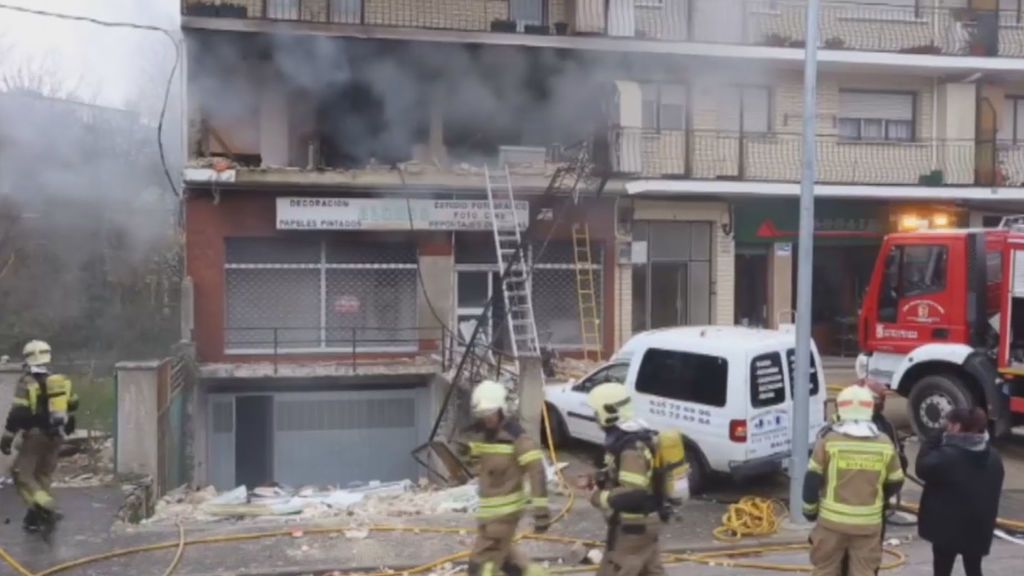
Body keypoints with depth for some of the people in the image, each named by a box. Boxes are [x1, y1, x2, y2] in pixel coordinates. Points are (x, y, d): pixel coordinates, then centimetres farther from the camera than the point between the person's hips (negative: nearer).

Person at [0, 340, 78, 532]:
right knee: (43, 475, 16)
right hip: (56, 436, 6)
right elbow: (72, 406, 19)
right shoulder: (62, 381, 7)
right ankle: (37, 514, 19)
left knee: (21, 473, 1)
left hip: (35, 435, -6)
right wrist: (65, 428, 36)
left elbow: (17, 413, -17)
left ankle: (46, 508, -15)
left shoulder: (27, 383, -12)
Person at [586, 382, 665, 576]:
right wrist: (601, 481, 8)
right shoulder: (636, 437, 6)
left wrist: (600, 497, -21)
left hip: (631, 526, -10)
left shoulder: (632, 447, -27)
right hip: (645, 522, 10)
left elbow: (633, 494, -33)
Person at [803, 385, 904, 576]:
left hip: (833, 519, -1)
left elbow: (813, 479, -7)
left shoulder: (829, 440, -9)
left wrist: (809, 508, 7)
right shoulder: (884, 444, -1)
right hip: (869, 522, 2)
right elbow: (895, 482, 9)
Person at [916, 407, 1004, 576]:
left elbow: (923, 469, -11)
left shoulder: (947, 455, -22)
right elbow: (994, 491, 12)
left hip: (948, 525, -6)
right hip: (978, 526, 6)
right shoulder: (993, 457, 4)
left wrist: (931, 443, -4)